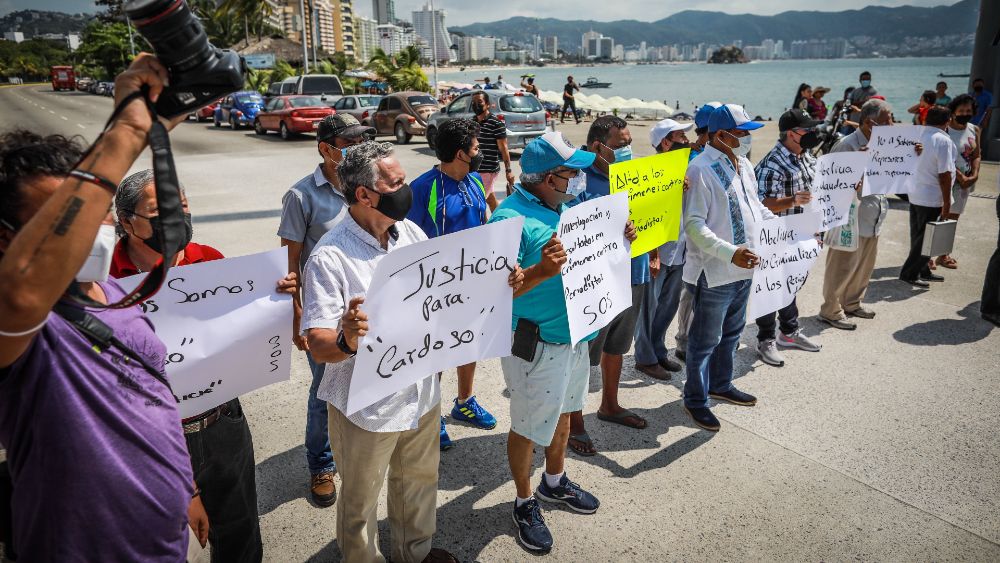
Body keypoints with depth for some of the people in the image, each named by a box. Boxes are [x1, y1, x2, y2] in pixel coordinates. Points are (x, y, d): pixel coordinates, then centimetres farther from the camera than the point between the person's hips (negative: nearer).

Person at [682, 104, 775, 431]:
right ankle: (695, 399, 22)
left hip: (744, 269, 9)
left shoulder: (743, 165, 9)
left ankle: (720, 384, 42)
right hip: (714, 272, -9)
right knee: (706, 339, 5)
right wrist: (730, 253, -32)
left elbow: (755, 205, 21)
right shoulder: (701, 170, -19)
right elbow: (694, 225, -24)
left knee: (732, 332, 23)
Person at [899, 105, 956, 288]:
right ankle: (910, 273, 8)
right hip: (933, 199, -7)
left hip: (915, 194, 7)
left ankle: (923, 271, 28)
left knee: (918, 236, 16)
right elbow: (944, 175, -19)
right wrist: (947, 204, -14)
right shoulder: (943, 141, -18)